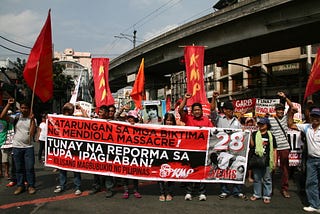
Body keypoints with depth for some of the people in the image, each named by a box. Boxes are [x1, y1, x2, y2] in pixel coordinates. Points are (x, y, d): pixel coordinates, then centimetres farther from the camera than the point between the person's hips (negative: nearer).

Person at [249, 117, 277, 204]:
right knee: (257, 178, 11)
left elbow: (274, 149, 4)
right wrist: (250, 136, -15)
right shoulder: (255, 134, 6)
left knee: (267, 179, 6)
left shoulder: (270, 136, 3)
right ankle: (257, 194, 23)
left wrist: (275, 161, 0)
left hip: (267, 161, -2)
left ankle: (267, 196, 15)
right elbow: (251, 145, -5)